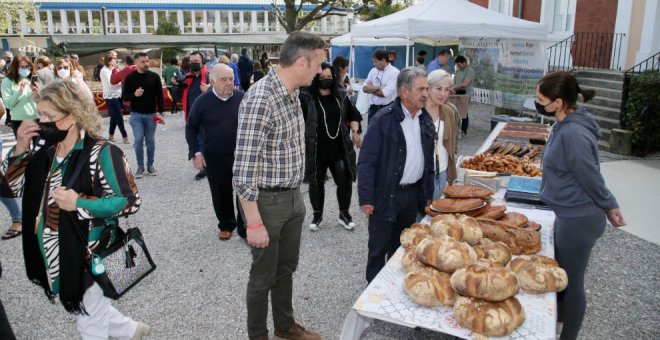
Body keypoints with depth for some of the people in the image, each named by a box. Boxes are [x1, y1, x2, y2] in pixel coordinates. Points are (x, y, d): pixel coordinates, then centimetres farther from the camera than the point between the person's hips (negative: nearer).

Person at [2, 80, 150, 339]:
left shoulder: (101, 153, -20)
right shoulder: (44, 151, 0)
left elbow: (130, 201, -20)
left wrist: (79, 204, -27)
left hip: (84, 260, -7)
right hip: (52, 258, 7)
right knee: (88, 312, 26)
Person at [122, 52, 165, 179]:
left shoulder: (155, 77, 0)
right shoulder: (130, 77, -3)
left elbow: (160, 96, 1)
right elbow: (124, 96, 0)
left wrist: (161, 112, -7)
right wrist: (134, 94, -21)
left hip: (151, 115, 1)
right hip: (136, 115, -1)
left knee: (150, 141, 7)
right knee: (138, 140, -5)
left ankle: (150, 165, 18)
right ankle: (140, 166, 7)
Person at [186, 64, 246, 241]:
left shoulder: (242, 97, -5)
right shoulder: (203, 101, -6)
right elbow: (191, 128, 4)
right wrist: (196, 152, -3)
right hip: (214, 158, 0)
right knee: (221, 194, 13)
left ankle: (245, 228, 20)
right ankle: (226, 225, 34)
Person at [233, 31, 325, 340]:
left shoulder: (292, 93, 4)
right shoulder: (260, 100, -25)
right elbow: (243, 168, -25)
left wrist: (296, 193, 15)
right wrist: (254, 223, -23)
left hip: (293, 198, 8)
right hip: (268, 201, -8)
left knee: (286, 268, 23)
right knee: (264, 275, 11)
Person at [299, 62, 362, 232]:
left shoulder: (341, 97, 6)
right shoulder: (307, 97, -6)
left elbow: (353, 115, 17)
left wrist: (355, 132, 7)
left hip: (339, 149, 2)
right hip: (316, 150, -2)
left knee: (345, 181, 6)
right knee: (316, 182, 9)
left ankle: (344, 213, 27)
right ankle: (317, 214, 28)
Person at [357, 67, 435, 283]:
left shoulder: (425, 119, 6)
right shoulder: (383, 119, -15)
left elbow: (428, 160, 15)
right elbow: (366, 161, -15)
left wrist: (428, 193, 14)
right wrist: (366, 198, -17)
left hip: (413, 194, 6)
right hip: (386, 196, -6)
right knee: (379, 248, 8)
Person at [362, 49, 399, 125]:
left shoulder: (394, 72, -10)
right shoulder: (373, 71, 8)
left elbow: (385, 93, -19)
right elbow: (365, 88, 1)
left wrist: (371, 89, -3)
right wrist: (377, 88, -16)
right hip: (373, 108, 6)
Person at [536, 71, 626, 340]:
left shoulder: (573, 133, -29)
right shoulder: (565, 124, 1)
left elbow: (591, 178, -21)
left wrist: (609, 206, -5)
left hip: (579, 219, -9)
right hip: (569, 213, 9)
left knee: (571, 281, 9)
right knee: (560, 271, 27)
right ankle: (559, 314, 49)